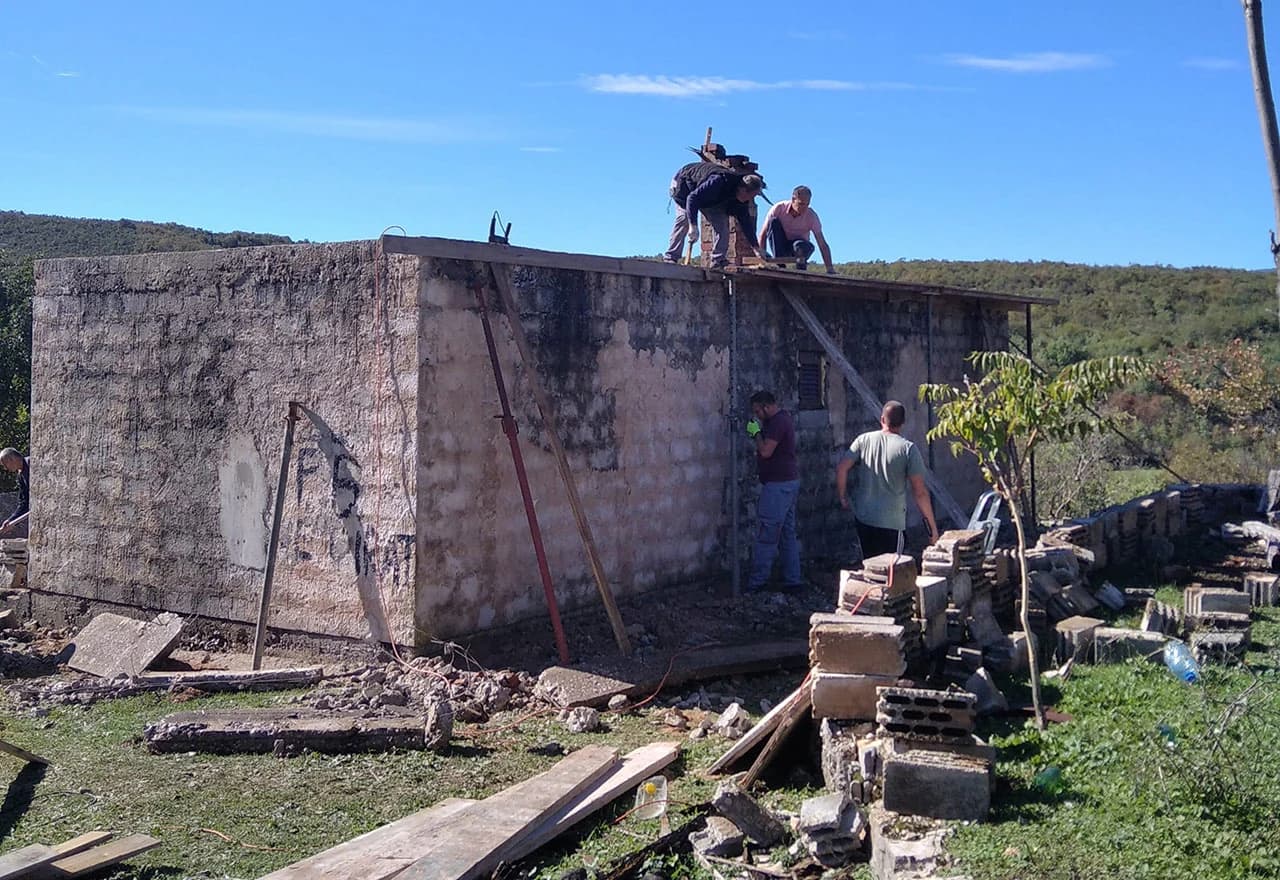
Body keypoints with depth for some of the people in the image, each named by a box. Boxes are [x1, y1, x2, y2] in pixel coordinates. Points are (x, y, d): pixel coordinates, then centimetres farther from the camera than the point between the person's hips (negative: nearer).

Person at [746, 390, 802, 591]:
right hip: (789, 482, 11)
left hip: (778, 484, -11)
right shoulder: (783, 418, 15)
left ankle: (758, 580, -1)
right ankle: (793, 578, 15)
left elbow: (766, 451, -22)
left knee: (766, 536, -6)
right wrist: (758, 433, 7)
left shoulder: (778, 422, -17)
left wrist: (756, 433, -8)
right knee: (788, 533, 12)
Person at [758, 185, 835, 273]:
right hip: (780, 245, 1)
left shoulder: (812, 216, -16)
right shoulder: (778, 209, -16)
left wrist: (830, 269, -26)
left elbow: (822, 244, -18)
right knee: (773, 221, -27)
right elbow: (763, 234, -13)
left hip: (797, 248, -1)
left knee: (808, 246, -39)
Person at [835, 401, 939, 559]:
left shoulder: (863, 440, -1)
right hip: (891, 522, -3)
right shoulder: (909, 448, -9)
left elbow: (841, 469, -5)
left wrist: (843, 497, 11)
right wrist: (932, 525, -4)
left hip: (863, 517, 4)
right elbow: (920, 492, -11)